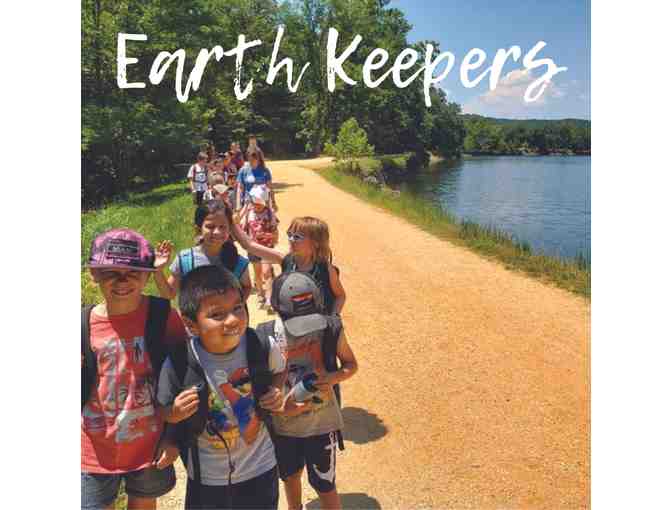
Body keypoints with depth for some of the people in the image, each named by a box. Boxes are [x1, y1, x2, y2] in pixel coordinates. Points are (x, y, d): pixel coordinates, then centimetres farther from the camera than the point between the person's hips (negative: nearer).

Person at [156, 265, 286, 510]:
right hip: (207, 477, -1)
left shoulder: (263, 346, -20)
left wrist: (275, 392, -15)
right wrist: (175, 414, -27)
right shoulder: (179, 364, -24)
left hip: (261, 468, 2)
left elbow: (279, 371, 3)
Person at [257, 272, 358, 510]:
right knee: (290, 476, 28)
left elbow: (351, 364, -4)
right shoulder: (265, 337, -21)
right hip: (283, 425, 2)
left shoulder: (331, 329, -21)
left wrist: (332, 377, -24)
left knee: (325, 486, 14)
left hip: (322, 423, -1)